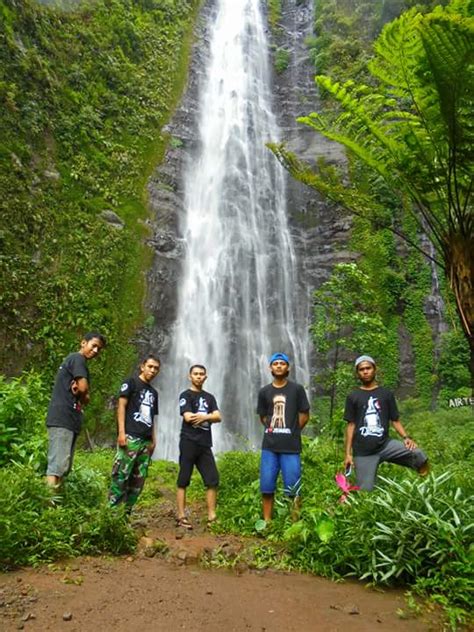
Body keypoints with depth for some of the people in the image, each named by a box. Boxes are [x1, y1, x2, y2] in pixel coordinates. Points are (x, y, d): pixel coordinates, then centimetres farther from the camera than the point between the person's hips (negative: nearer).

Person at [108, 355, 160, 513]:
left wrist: (153, 441, 14)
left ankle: (127, 511, 13)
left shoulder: (154, 392, 22)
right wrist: (121, 432, -15)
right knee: (121, 475, -9)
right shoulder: (131, 382, 3)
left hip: (146, 440, 7)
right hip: (130, 437, -7)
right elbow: (121, 405, -6)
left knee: (139, 479, 6)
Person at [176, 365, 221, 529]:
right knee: (183, 481, 0)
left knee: (213, 480, 2)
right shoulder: (186, 395, 1)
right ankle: (181, 517, 6)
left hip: (205, 444, 6)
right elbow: (188, 417, -12)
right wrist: (209, 416, -2)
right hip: (189, 442, -5)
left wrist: (204, 417, -12)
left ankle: (211, 518, 8)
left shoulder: (209, 397, 17)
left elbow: (218, 417, 6)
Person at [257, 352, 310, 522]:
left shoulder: (297, 389, 0)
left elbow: (304, 415, 4)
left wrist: (291, 432, 5)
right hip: (269, 447, 3)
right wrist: (273, 429, 6)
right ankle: (266, 522, 21)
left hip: (291, 447, -3)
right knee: (266, 488, 7)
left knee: (293, 489, 3)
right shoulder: (264, 392, 8)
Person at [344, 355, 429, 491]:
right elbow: (351, 425, 6)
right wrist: (348, 453, 1)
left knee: (418, 454, -20)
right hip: (363, 452, -1)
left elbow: (395, 420, 10)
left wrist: (406, 437, -9)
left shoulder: (386, 394, 9)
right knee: (365, 490, -3)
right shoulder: (353, 397, 6)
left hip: (385, 444, 1)